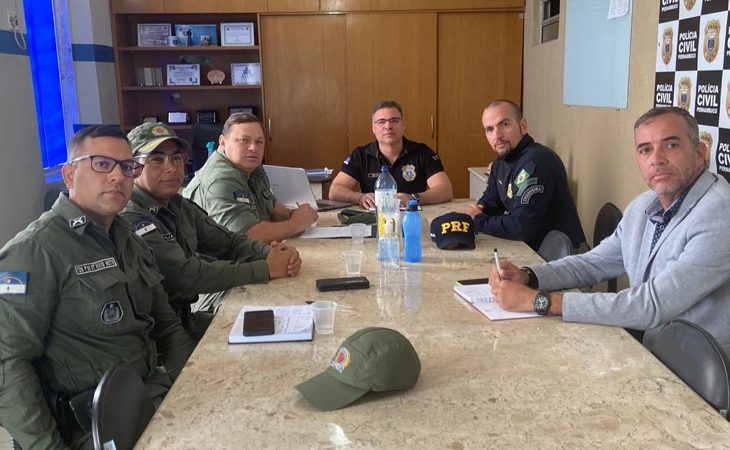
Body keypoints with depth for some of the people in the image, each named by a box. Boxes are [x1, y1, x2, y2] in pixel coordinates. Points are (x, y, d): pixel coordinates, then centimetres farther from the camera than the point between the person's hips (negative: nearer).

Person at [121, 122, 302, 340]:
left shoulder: (180, 206, 6)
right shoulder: (129, 219, -21)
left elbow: (228, 241, 5)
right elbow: (186, 275, -27)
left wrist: (272, 254, -15)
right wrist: (266, 268, -24)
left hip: (188, 309, 8)